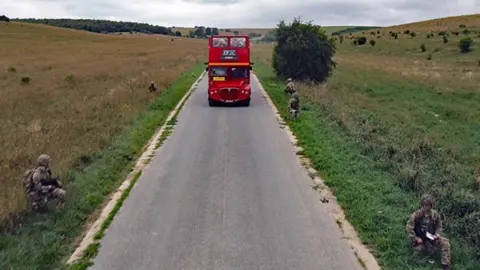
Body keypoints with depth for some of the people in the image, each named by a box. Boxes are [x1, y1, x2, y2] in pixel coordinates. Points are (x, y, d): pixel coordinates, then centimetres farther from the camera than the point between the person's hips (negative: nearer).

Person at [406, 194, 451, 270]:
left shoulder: (435, 214, -9)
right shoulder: (415, 215, -19)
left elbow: (439, 226, 6)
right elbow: (409, 228, -13)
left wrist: (437, 235, -11)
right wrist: (416, 239, -16)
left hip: (431, 237, 2)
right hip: (420, 239, -2)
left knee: (445, 243, -20)